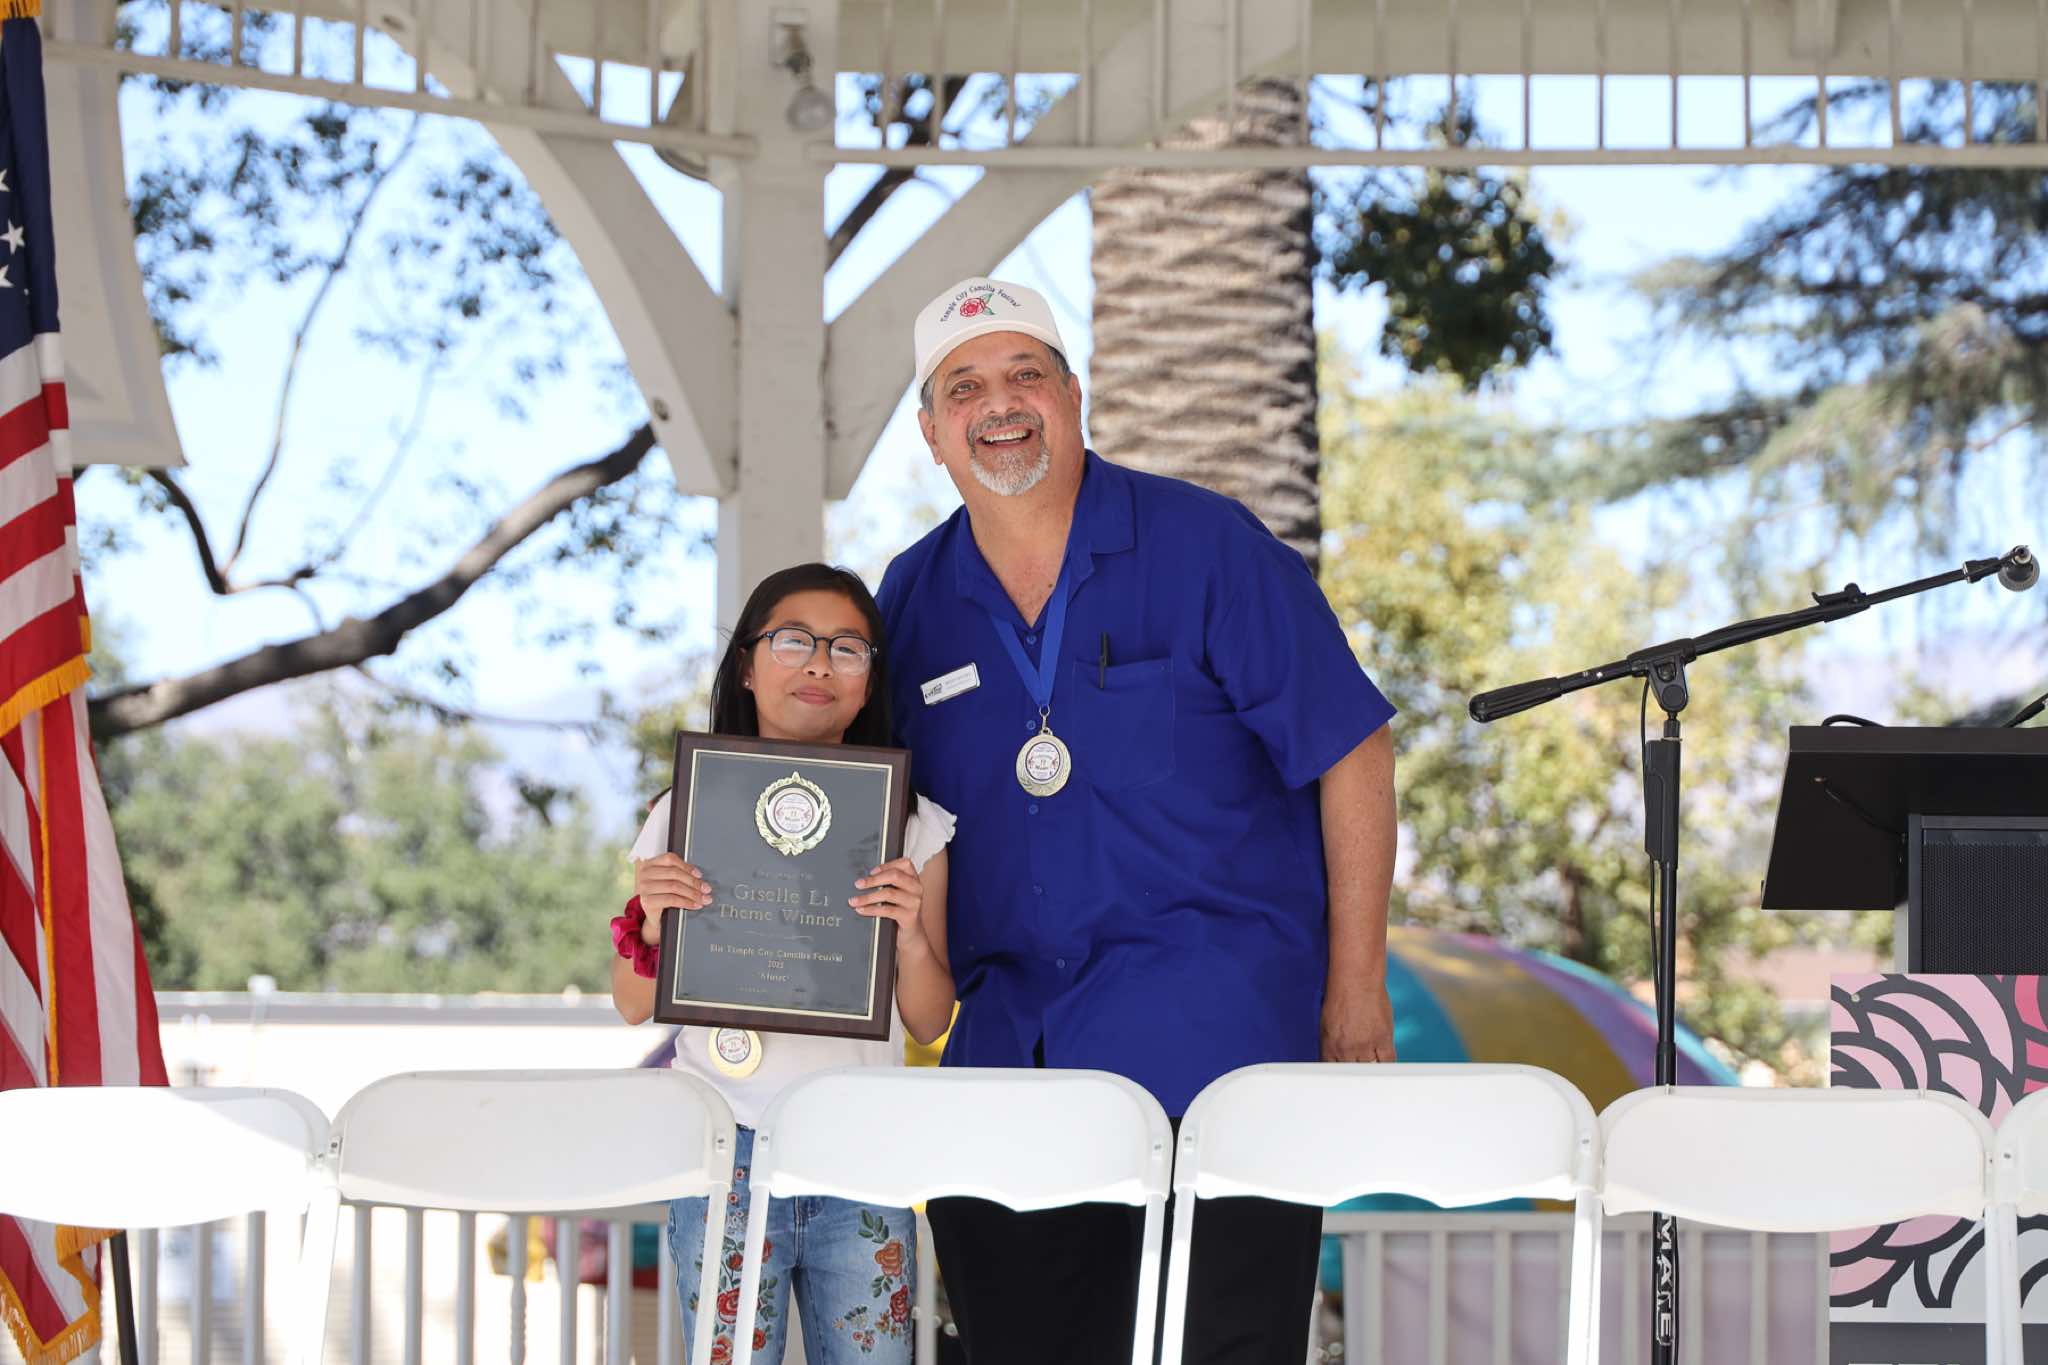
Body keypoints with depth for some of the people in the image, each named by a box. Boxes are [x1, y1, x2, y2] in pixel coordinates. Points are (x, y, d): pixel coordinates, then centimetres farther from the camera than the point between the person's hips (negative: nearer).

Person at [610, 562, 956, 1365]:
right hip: (726, 1147, -1)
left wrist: (912, 936, -13)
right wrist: (652, 921, -12)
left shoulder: (914, 827, 4)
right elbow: (636, 1007, 8)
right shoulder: (685, 816, 3)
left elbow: (929, 1024, 6)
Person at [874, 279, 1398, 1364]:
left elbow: (1350, 754, -2)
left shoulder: (1204, 545, -2)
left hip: (1211, 1029, -4)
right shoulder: (910, 602, 11)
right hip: (1003, 1050, 5)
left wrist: (1356, 993, -5)